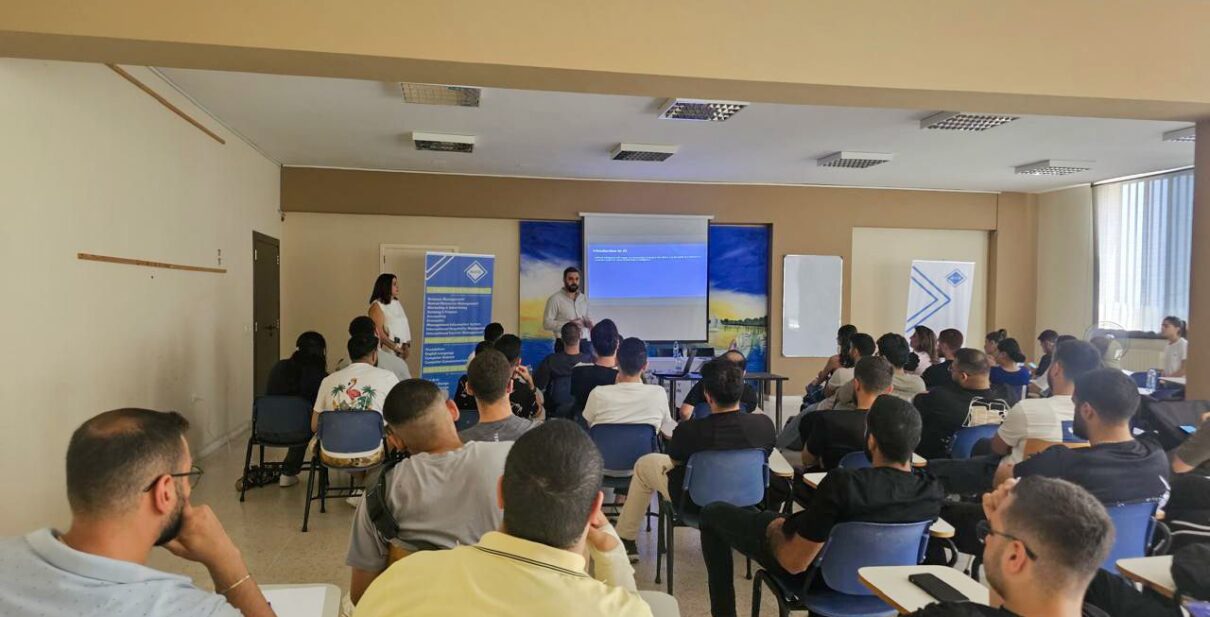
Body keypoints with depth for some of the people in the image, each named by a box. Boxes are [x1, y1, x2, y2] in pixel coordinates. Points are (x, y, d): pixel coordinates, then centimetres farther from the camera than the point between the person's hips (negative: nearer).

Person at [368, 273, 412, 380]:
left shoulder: (398, 303, 14)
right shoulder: (377, 306, -7)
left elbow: (406, 325, 12)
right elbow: (379, 333, -14)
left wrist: (408, 345, -2)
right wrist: (397, 348, -15)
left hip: (402, 349, 6)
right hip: (387, 350, -6)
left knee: (401, 374, 4)